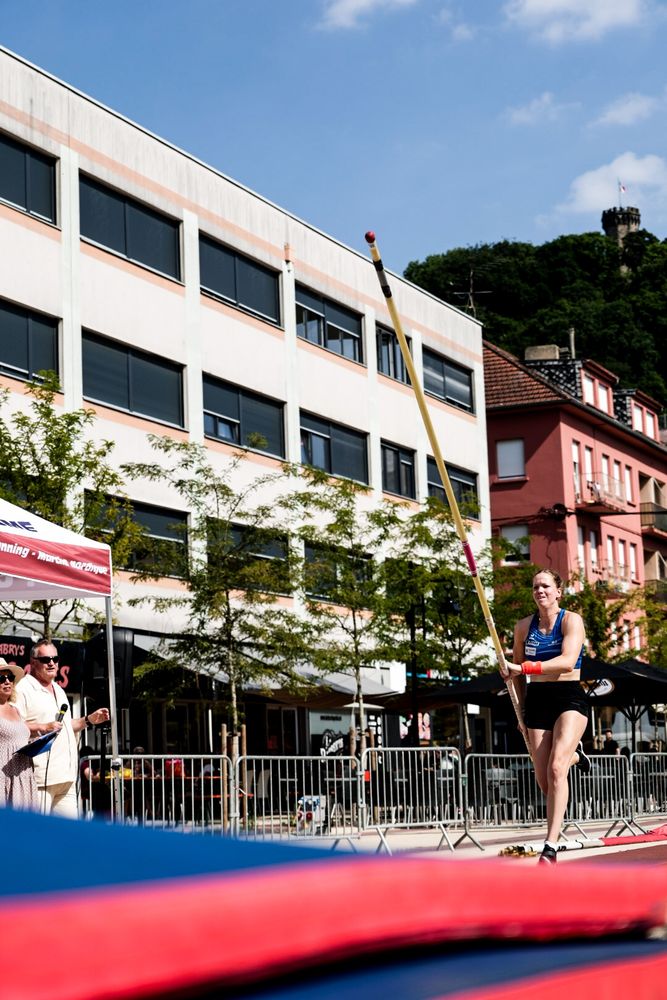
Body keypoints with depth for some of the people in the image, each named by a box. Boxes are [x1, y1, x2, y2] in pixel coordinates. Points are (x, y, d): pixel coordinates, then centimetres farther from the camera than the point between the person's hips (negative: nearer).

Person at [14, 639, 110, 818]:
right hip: (41, 776, -9)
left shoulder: (59, 690, 23)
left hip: (66, 776, 9)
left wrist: (89, 720, 19)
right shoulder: (23, 689, -6)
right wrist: (43, 728, -22)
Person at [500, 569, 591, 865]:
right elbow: (516, 668, 19)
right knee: (544, 781, 2)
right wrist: (522, 704, 12)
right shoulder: (524, 626, 7)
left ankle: (550, 847, -20)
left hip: (569, 699, -4)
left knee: (555, 769, -22)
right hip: (537, 700, 4)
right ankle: (573, 755, 39)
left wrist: (523, 668, -28)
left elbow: (568, 661, -23)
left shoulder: (571, 620, -7)